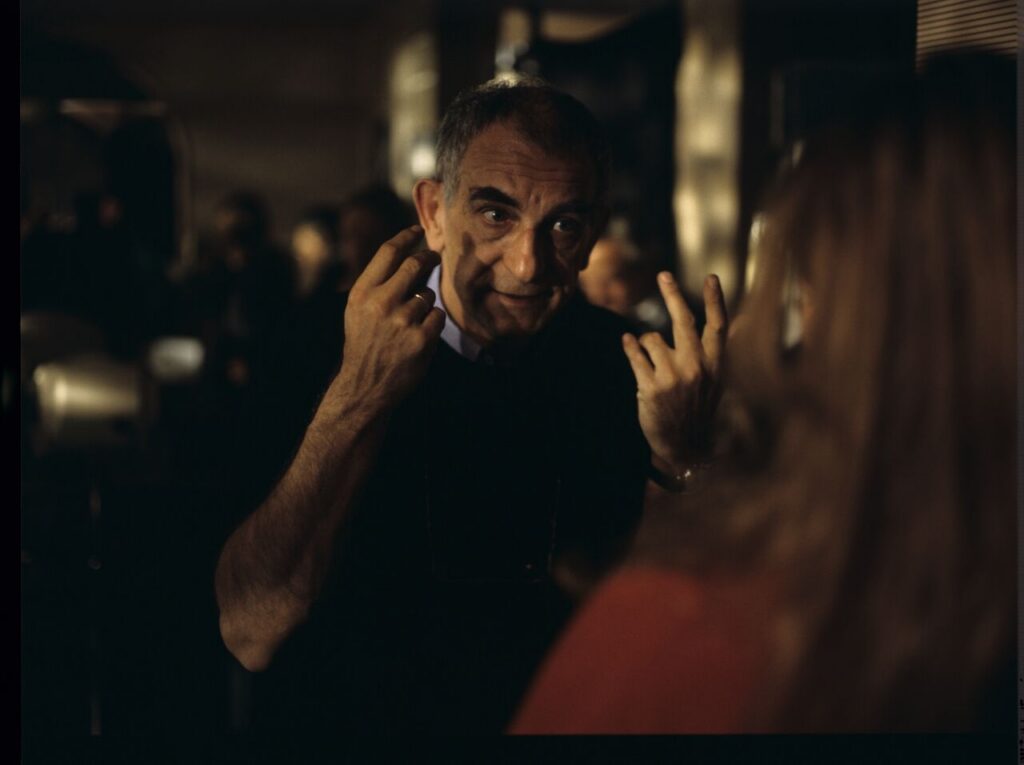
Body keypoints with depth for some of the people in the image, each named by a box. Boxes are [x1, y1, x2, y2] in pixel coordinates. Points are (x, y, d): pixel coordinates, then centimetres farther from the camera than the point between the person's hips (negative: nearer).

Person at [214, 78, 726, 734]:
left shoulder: (626, 367, -2)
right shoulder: (319, 352, -10)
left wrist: (678, 457, -17)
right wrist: (355, 401, -25)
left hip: (551, 726, 2)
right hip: (343, 726, -2)